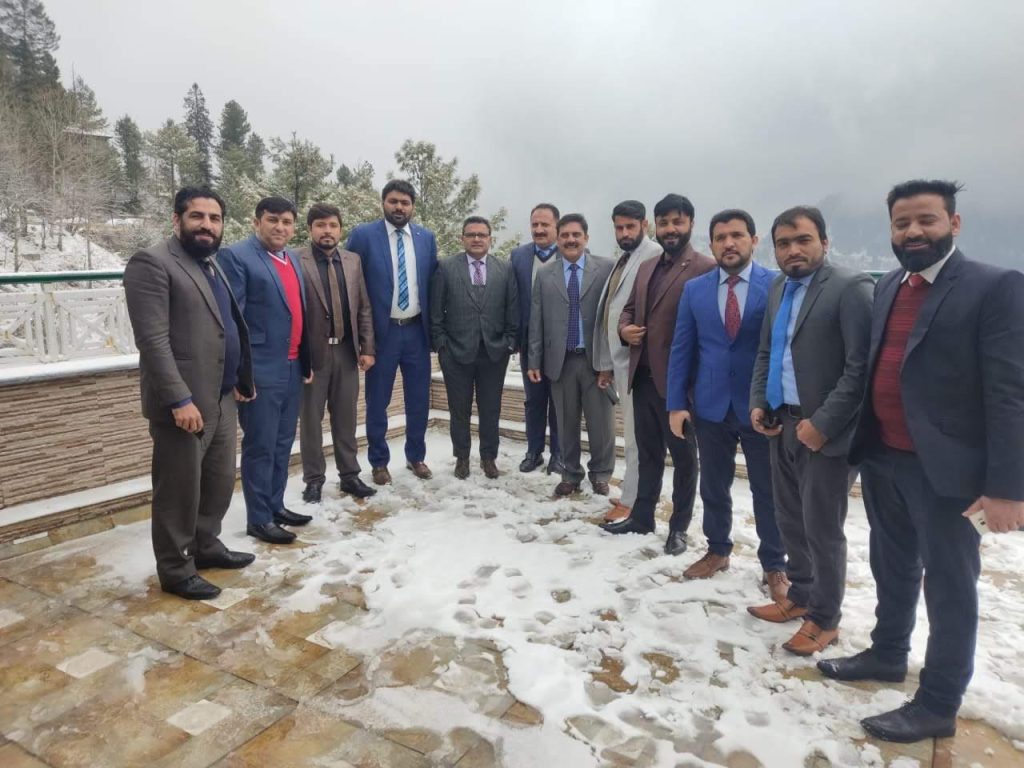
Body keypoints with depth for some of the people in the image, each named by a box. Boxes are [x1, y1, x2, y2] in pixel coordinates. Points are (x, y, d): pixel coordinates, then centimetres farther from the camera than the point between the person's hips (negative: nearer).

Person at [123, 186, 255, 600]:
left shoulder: (212, 264, 16)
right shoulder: (152, 263, -11)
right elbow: (153, 340, -19)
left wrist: (239, 379, 17)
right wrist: (179, 399, -23)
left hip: (222, 398, 9)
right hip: (184, 402, -8)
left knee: (221, 480, 18)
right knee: (180, 489, 4)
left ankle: (206, 545, 36)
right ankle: (176, 570, 19)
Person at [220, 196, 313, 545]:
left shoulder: (293, 259, 15)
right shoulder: (236, 256, -9)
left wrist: (307, 360, 15)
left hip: (292, 367, 8)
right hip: (260, 370, -7)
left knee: (282, 444, 15)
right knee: (260, 446, 1)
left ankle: (276, 505, 29)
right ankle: (259, 519, 12)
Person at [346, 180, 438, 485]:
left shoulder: (427, 238, 6)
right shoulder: (363, 235, -5)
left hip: (417, 330, 3)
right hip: (381, 331, -3)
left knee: (419, 399, 11)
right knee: (378, 401, 8)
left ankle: (416, 456, 28)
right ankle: (379, 461, 23)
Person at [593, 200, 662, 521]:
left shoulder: (653, 255, -10)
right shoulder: (624, 259, 18)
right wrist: (607, 362, 15)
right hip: (621, 357, 9)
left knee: (636, 434, -1)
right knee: (632, 432, 16)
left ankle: (632, 502, 8)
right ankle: (634, 493, 27)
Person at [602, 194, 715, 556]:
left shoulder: (707, 268, -9)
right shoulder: (646, 268, 15)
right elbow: (629, 307, 23)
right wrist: (624, 328, 1)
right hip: (643, 375, 7)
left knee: (683, 455, 9)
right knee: (648, 452, 19)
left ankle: (679, 526, 23)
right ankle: (642, 515, 33)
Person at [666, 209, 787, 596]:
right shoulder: (694, 289, 4)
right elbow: (681, 349, 4)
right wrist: (676, 403, -1)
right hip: (710, 406, 3)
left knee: (768, 491, 9)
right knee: (714, 486, 15)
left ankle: (774, 565, 27)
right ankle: (717, 550, 35)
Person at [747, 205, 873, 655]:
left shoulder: (851, 287, -13)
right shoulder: (778, 288, 11)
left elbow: (862, 367, -18)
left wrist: (823, 423, -19)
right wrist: (758, 403, 5)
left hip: (824, 431, -7)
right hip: (781, 424, 7)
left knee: (822, 528, 4)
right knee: (790, 520, 17)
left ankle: (825, 618, 23)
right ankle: (800, 595, 36)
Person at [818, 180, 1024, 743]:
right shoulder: (887, 287, 9)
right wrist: (864, 445, 10)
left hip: (943, 468, -6)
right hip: (882, 459, 6)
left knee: (949, 586, 9)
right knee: (892, 568, 22)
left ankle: (938, 705, 24)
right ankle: (887, 654, 42)